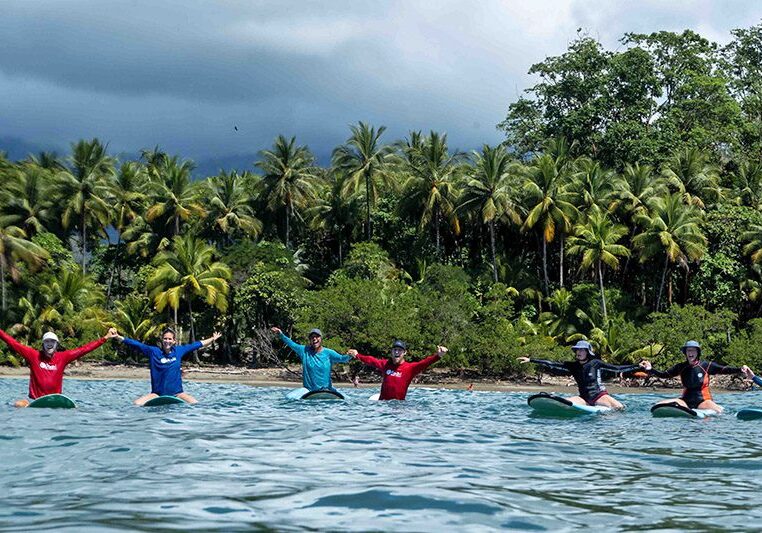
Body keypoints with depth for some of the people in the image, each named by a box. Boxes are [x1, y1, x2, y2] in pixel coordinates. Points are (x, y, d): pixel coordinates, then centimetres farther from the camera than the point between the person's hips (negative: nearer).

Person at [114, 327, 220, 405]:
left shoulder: (179, 351, 7)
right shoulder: (153, 351, 0)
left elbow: (197, 344, 19)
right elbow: (136, 344, -7)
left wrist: (212, 339, 27)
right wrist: (118, 337, -16)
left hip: (177, 393, 1)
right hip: (157, 394, -1)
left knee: (196, 404, -23)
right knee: (137, 404, -22)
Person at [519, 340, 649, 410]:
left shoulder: (596, 363, -3)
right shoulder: (573, 366, 6)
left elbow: (617, 368, -3)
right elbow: (552, 365, 2)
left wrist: (638, 366, -9)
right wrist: (530, 360, -3)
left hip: (599, 395, -3)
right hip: (585, 398, 3)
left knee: (620, 407, -29)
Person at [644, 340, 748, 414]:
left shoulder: (706, 366, 0)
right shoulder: (681, 367, 9)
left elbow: (724, 370, -5)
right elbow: (663, 374, 13)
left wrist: (740, 370, -19)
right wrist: (650, 369, -2)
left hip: (702, 400, -3)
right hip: (686, 400, 3)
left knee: (719, 411, -34)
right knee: (658, 405, -14)